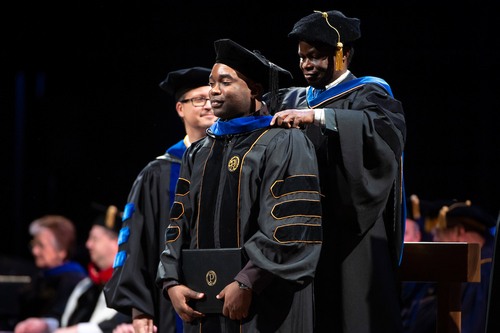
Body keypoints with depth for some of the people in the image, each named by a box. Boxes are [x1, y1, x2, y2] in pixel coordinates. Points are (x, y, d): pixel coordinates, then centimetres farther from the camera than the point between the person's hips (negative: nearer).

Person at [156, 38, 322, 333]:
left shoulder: (283, 144, -5)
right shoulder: (200, 153, 16)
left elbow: (292, 227, -14)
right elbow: (180, 225, 12)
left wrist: (247, 283, -19)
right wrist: (172, 282, -3)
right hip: (203, 304, 6)